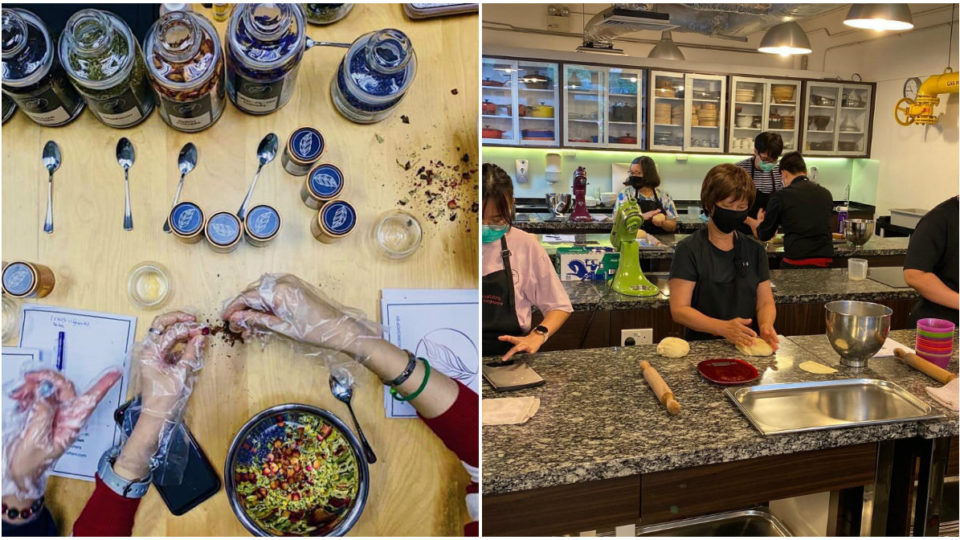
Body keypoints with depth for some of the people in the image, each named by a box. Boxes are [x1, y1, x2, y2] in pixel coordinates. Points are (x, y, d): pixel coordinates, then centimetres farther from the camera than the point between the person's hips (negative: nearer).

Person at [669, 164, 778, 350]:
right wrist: (723, 328, -24)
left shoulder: (755, 250, 11)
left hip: (746, 348, 4)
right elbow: (678, 309, -10)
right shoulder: (689, 249, -5)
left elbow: (765, 302, 13)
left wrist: (766, 325, -11)